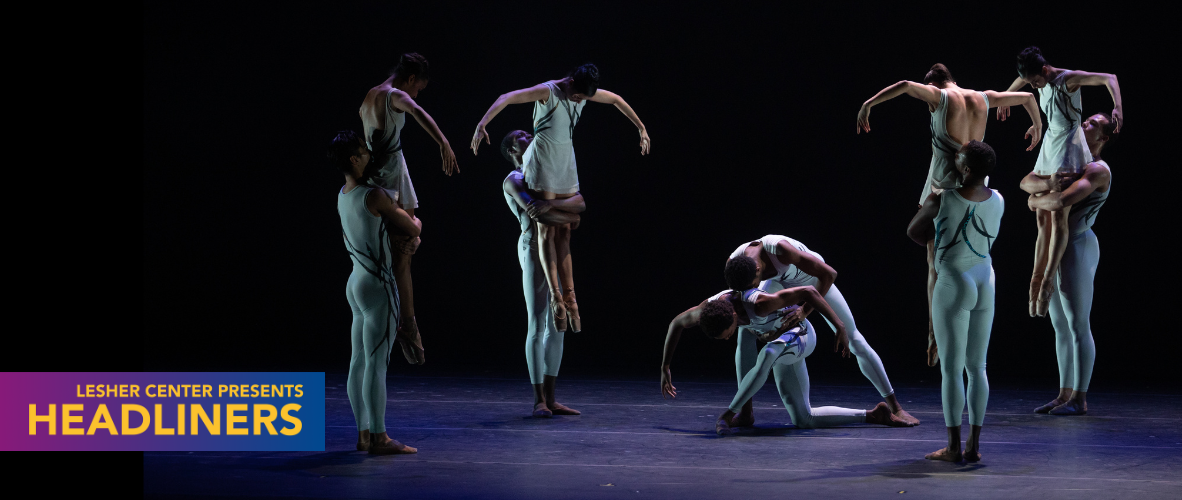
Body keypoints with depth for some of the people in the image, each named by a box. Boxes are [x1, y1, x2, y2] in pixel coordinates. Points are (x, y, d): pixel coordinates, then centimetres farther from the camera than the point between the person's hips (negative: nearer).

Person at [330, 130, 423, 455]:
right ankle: (378, 437, -9)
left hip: (357, 282, 9)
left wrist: (407, 242, 5)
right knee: (377, 362, -8)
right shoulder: (373, 196, -16)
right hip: (378, 285, -9)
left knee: (359, 361, 9)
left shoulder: (343, 196, 11)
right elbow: (412, 227, -7)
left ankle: (364, 433, 13)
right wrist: (415, 227, 17)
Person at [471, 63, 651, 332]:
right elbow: (506, 98, -30)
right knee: (546, 230, -10)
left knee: (564, 232, 4)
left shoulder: (584, 93, -1)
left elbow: (616, 100, 17)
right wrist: (482, 125, -43)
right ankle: (556, 296, -15)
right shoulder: (547, 92, -19)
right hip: (542, 163, -6)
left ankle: (569, 297, 1)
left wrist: (641, 128, 21)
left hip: (566, 163, 6)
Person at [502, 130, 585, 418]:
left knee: (557, 324, 5)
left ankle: (550, 398, 9)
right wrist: (571, 219, -7)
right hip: (534, 249, -7)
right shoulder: (513, 181, 0)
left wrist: (550, 204, -18)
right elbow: (535, 213, -18)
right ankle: (539, 400, -6)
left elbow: (580, 202, 2)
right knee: (537, 326, -8)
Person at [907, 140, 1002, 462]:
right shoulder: (998, 201, -2)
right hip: (985, 285, 5)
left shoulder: (941, 201, -17)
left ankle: (954, 446, -1)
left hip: (953, 287, -5)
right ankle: (974, 445, 9)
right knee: (976, 367, 9)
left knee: (951, 368, -1)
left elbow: (915, 233, 0)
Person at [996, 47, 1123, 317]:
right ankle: (1037, 280, 6)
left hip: (1069, 151, -8)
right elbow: (1020, 80, 33)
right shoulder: (1041, 81, 9)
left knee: (1058, 216, -17)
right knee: (1042, 217, 5)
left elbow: (1109, 78, -23)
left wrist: (1118, 107, -40)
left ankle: (1048, 279, -22)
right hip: (1049, 146, 8)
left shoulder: (1069, 80, -14)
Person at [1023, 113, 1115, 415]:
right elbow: (1027, 182, 5)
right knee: (1061, 326, 10)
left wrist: (1035, 201, -8)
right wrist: (1047, 183, -16)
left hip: (1077, 248, -9)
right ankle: (1064, 394, 15)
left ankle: (1080, 398, -2)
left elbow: (1062, 201, -26)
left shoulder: (1098, 170, -12)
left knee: (1078, 326, -6)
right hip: (1053, 247, 9)